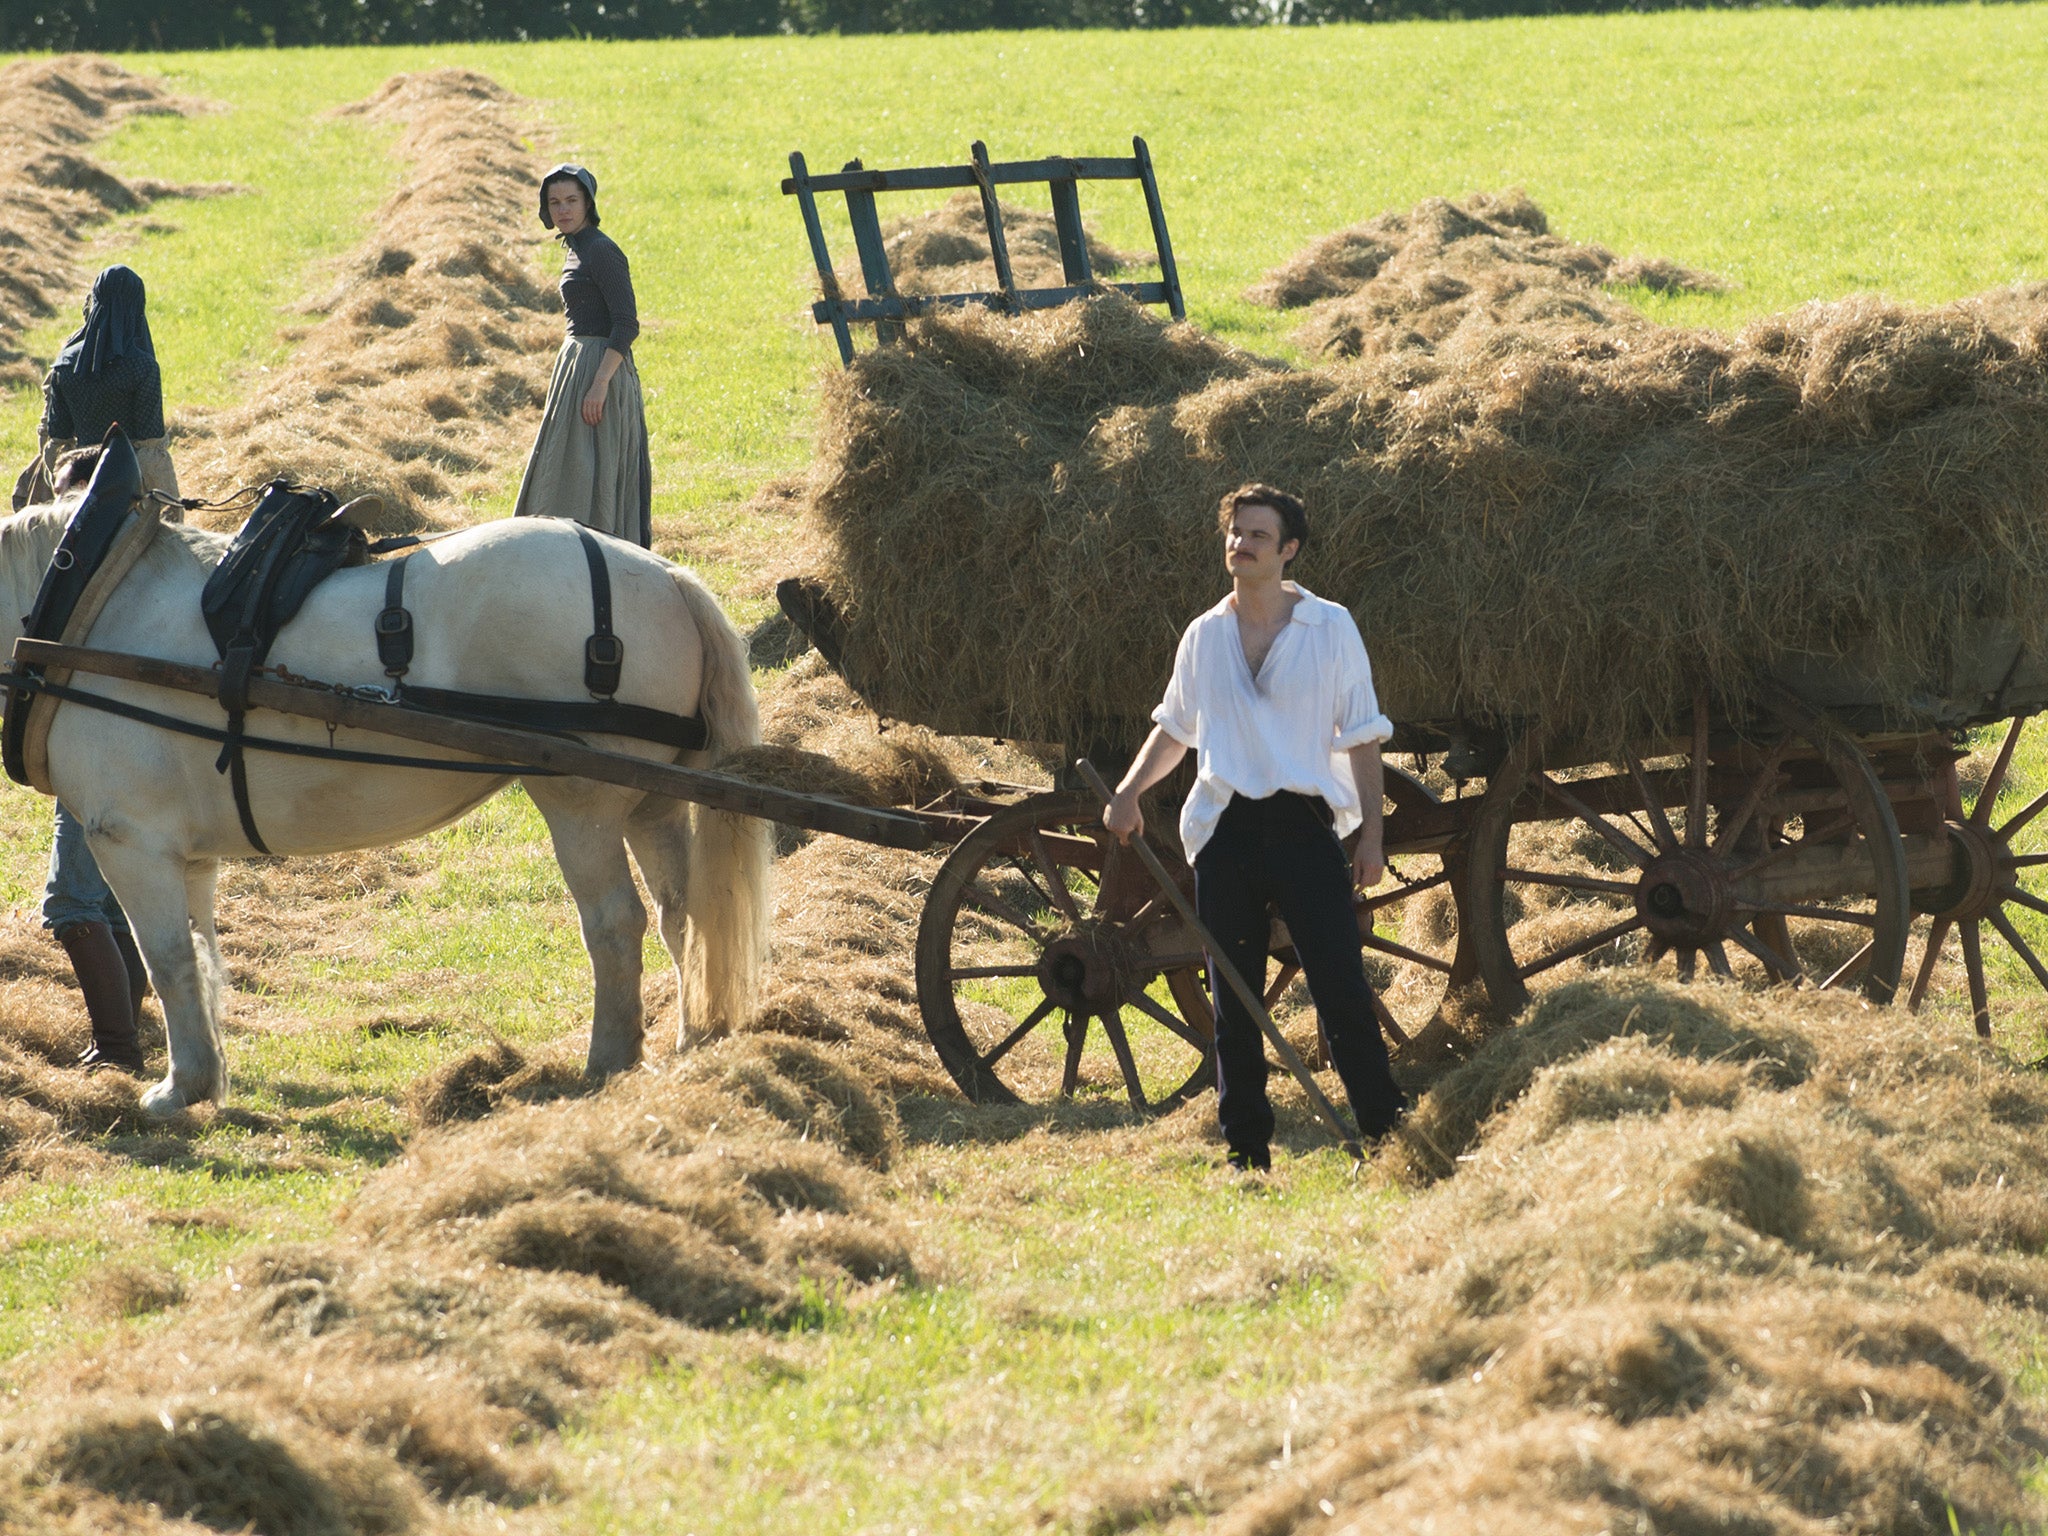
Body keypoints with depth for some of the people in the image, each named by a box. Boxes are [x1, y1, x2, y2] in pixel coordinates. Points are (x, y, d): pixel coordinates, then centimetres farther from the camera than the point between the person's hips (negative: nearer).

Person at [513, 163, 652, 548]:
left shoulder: (602, 251, -15)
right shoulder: (577, 250, 15)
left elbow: (627, 324, -21)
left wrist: (599, 384, -27)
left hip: (601, 367, -10)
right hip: (578, 366, 10)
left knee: (588, 481, -9)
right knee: (568, 476, 13)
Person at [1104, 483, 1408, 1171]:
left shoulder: (1330, 628, 2)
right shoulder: (1204, 637, 10)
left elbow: (1362, 737, 4)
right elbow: (1174, 727, 23)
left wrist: (1371, 832, -3)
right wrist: (1128, 794, 8)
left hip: (1304, 825, -3)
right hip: (1226, 830, 3)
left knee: (1341, 986, -9)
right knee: (1233, 1002, 4)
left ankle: (1387, 1133, -2)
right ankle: (1246, 1153, 10)